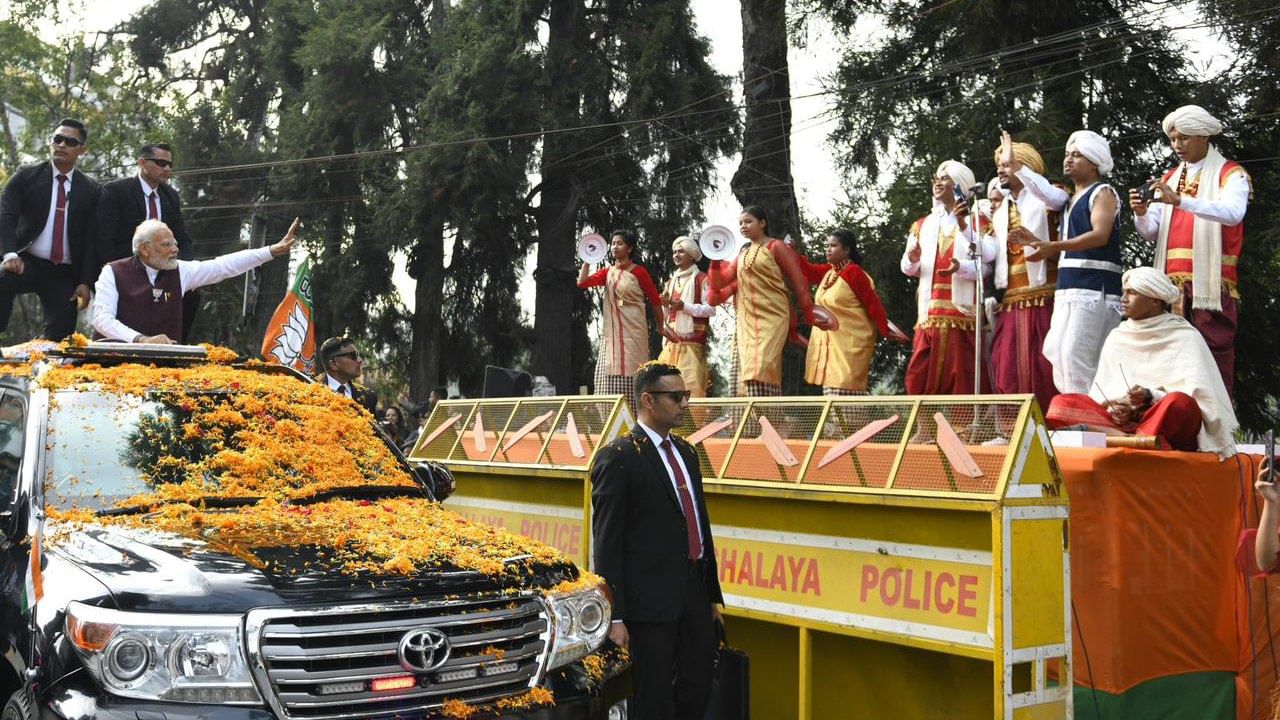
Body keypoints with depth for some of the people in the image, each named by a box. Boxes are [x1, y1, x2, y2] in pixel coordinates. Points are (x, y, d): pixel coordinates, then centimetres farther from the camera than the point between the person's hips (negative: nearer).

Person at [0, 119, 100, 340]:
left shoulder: (90, 189, 7)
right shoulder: (26, 176, 5)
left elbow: (92, 239, 5)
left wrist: (85, 282, -3)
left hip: (65, 273, 1)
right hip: (26, 263, -1)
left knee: (60, 336, -8)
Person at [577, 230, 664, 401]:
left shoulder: (638, 271, -1)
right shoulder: (607, 272, 13)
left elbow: (655, 300, 2)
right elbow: (582, 282, 0)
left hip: (633, 330, -5)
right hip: (612, 332, 5)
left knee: (631, 373, -8)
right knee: (611, 372, -1)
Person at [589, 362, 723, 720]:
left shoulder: (686, 452, 14)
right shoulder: (617, 458, -10)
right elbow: (606, 542, -13)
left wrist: (713, 594, 18)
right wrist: (614, 617, -16)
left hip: (695, 597, 7)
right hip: (650, 601, -7)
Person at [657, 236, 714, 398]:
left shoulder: (701, 279, -1)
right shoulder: (671, 281, 20)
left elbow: (711, 309, -9)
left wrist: (684, 306, -16)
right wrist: (664, 304, 2)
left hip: (692, 341, -6)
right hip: (671, 342, 6)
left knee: (691, 384, -12)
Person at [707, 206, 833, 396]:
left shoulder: (776, 247, -1)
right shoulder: (743, 254, 19)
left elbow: (798, 281, -2)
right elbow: (721, 281, 14)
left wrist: (809, 315, -3)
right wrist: (716, 260, -3)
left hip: (771, 318, -7)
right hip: (746, 321, 7)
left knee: (760, 368, -19)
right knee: (747, 370, 1)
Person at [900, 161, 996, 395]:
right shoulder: (922, 225, 18)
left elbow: (989, 258, -5)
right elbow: (908, 269, 9)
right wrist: (912, 260, -12)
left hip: (963, 312, -3)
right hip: (930, 312, 3)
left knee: (962, 378, -7)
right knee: (922, 377, -3)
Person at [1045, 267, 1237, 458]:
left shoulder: (1184, 337, 4)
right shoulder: (1117, 338, 16)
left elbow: (1192, 394, -6)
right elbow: (1102, 391, 13)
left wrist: (1151, 397, -20)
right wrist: (1113, 407, -9)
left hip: (1168, 425, -3)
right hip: (1123, 422, 4)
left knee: (1179, 403, -37)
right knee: (1061, 402, -18)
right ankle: (1132, 443, -38)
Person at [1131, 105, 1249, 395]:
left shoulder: (1230, 173, 3)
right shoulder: (1169, 178, 19)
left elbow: (1233, 213, -18)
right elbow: (1151, 233, 14)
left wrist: (1180, 201, -28)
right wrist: (1141, 214, -9)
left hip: (1211, 281, -5)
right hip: (1172, 281, 5)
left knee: (1215, 354, -8)